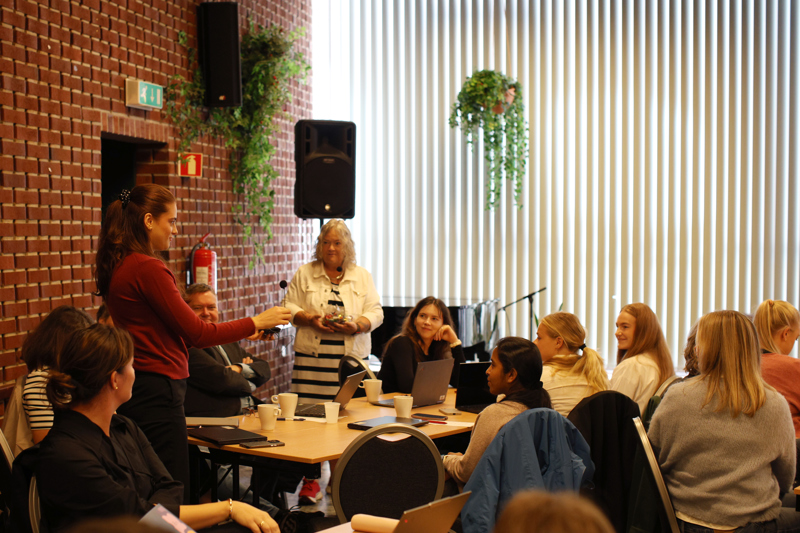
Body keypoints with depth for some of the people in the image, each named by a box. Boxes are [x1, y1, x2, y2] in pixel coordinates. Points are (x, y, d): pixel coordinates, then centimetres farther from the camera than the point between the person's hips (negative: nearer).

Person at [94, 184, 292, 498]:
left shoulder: (118, 266, 11)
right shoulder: (147, 268, -17)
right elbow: (197, 333, -15)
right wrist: (256, 323, -3)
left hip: (134, 389, 10)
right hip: (157, 392, -10)